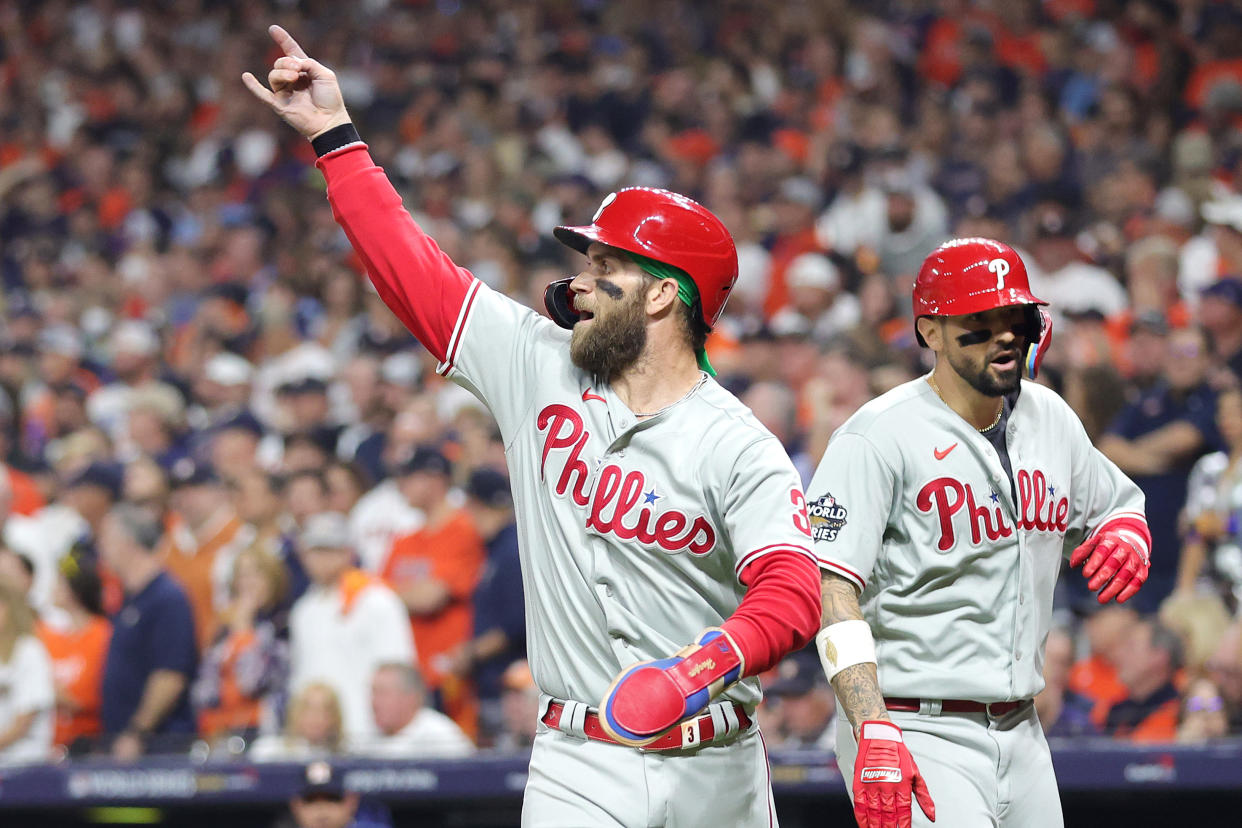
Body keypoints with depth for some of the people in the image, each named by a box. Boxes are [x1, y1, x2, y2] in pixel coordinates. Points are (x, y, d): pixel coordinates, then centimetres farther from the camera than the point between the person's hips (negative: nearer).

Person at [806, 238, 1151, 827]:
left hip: (1020, 733, 7)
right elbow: (831, 591, -22)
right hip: (920, 735, -7)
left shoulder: (1050, 419, 10)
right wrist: (873, 734, -33)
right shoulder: (877, 440, -13)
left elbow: (1119, 504, 27)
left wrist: (1127, 535, 0)